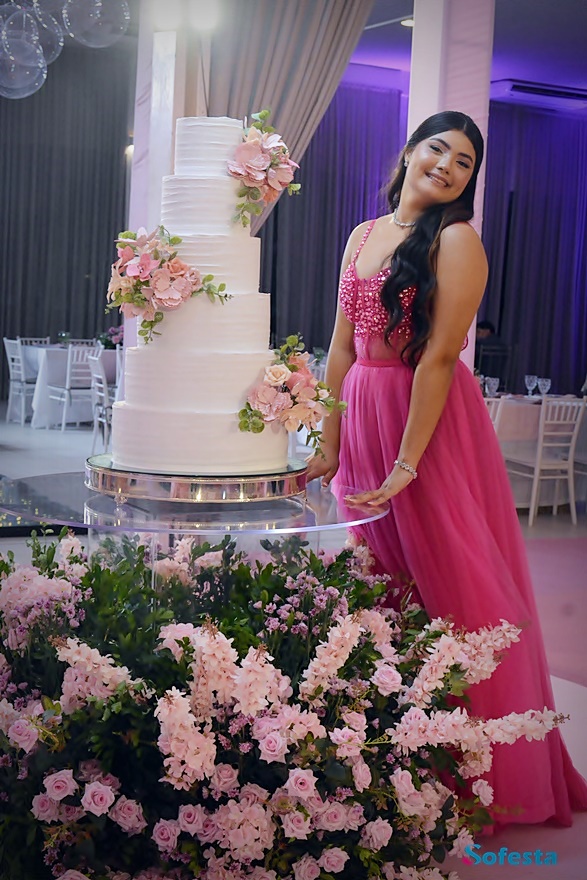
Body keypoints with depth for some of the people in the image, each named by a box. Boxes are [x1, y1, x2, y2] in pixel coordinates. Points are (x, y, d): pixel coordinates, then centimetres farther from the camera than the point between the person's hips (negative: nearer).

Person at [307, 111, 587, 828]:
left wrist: (408, 460, -20)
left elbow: (438, 357, -15)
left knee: (447, 581, -2)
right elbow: (342, 347, 11)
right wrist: (329, 445, 7)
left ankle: (482, 775, 13)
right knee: (376, 583, 12)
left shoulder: (456, 241, -8)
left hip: (431, 420, -6)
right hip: (362, 417, 7)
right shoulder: (362, 237, 12)